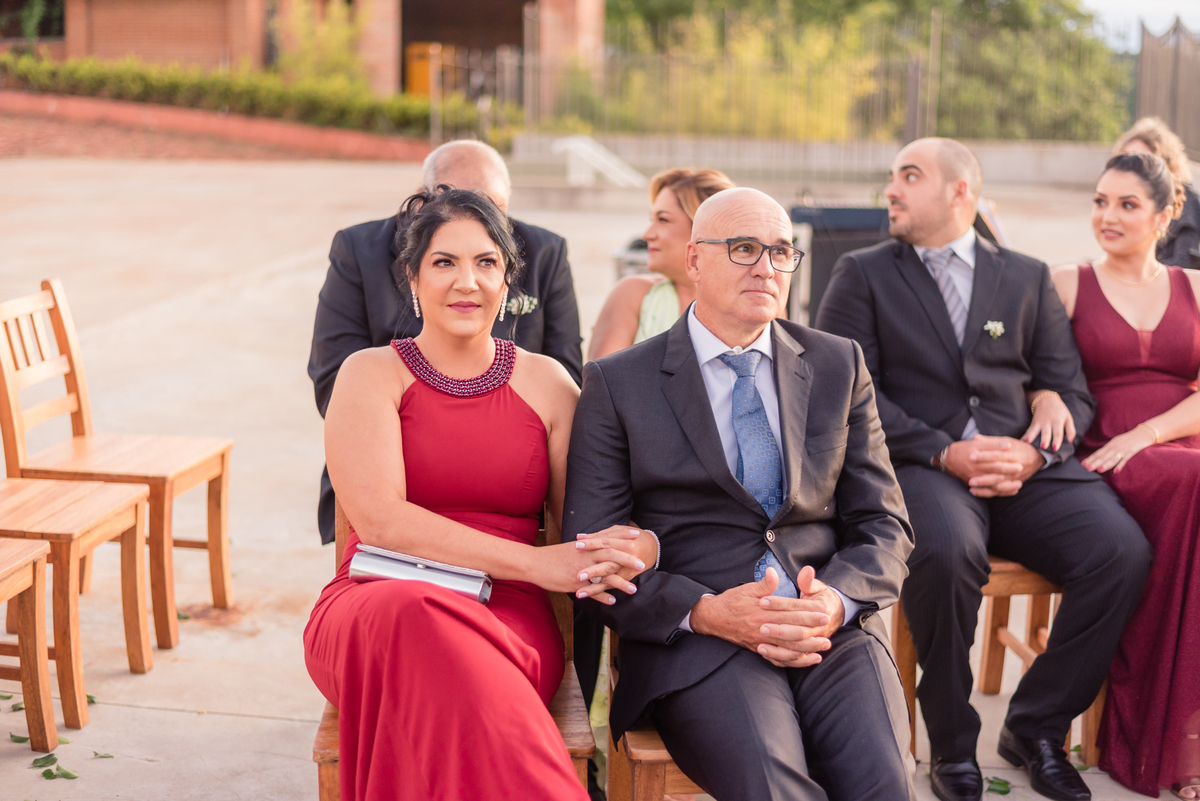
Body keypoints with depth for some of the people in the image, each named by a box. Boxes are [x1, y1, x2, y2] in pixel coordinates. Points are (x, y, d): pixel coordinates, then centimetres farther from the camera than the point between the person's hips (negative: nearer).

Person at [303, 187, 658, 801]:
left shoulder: (547, 382, 14)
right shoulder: (371, 374, 6)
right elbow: (379, 519, -8)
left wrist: (635, 548, -15)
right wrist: (534, 563, -16)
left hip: (509, 615, 1)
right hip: (374, 605, 0)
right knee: (416, 618, -39)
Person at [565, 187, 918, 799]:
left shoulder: (838, 366, 16)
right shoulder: (618, 384, 7)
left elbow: (883, 525, 13)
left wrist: (835, 602, -9)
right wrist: (703, 611, -15)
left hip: (832, 630, 3)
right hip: (695, 639, -3)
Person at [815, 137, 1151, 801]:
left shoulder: (1028, 279, 19)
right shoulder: (861, 275, 11)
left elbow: (1071, 390, 12)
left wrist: (1033, 455, -10)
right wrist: (944, 453, -15)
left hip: (1025, 467, 3)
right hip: (918, 466, -3)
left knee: (1122, 551, -23)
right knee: (948, 550, -36)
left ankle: (1035, 726, -2)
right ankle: (952, 746, -13)